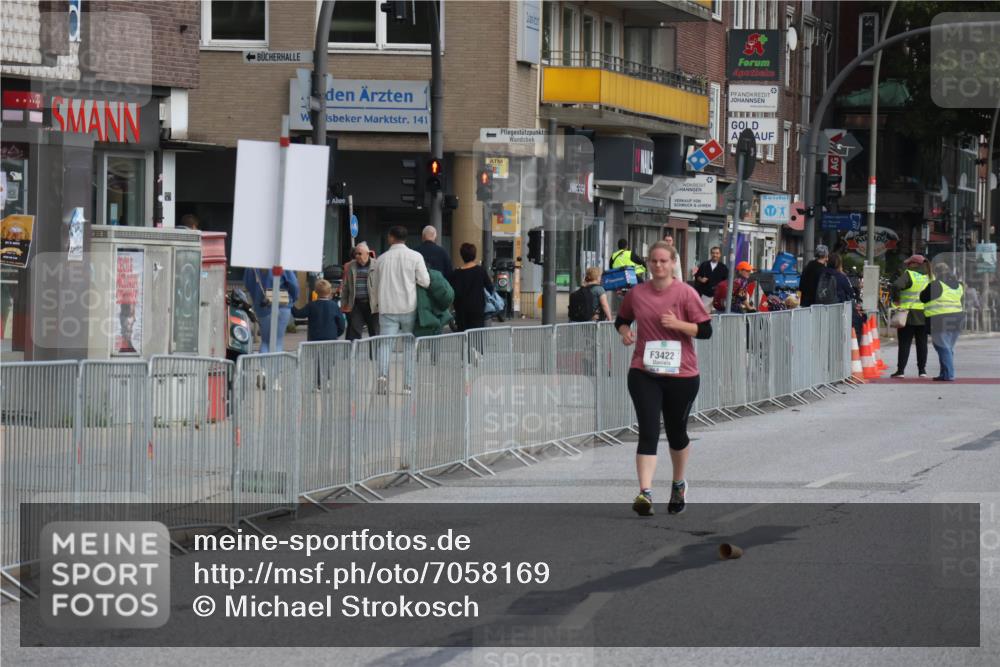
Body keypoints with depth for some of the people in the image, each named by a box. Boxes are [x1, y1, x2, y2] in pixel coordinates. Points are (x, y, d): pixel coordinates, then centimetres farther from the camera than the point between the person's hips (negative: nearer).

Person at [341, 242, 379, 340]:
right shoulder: (350, 267, 9)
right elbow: (345, 287, 13)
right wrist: (344, 304, 9)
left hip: (372, 305, -3)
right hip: (355, 305, 3)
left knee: (375, 333, 6)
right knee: (353, 333, -2)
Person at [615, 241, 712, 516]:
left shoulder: (685, 293, -5)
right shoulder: (637, 293, 4)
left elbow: (705, 330, -5)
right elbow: (622, 319, 21)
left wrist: (678, 324, -19)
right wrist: (624, 331, -2)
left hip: (681, 375, -1)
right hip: (644, 373, 1)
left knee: (676, 432, 14)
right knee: (648, 432, -12)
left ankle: (679, 484, 39)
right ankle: (645, 493, -20)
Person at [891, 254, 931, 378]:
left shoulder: (909, 275, -10)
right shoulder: (929, 276, 9)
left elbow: (896, 285, -22)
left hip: (909, 313, -5)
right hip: (925, 315, 5)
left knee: (904, 343, -1)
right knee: (922, 343, 10)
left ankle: (901, 369, -2)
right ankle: (922, 370, 11)